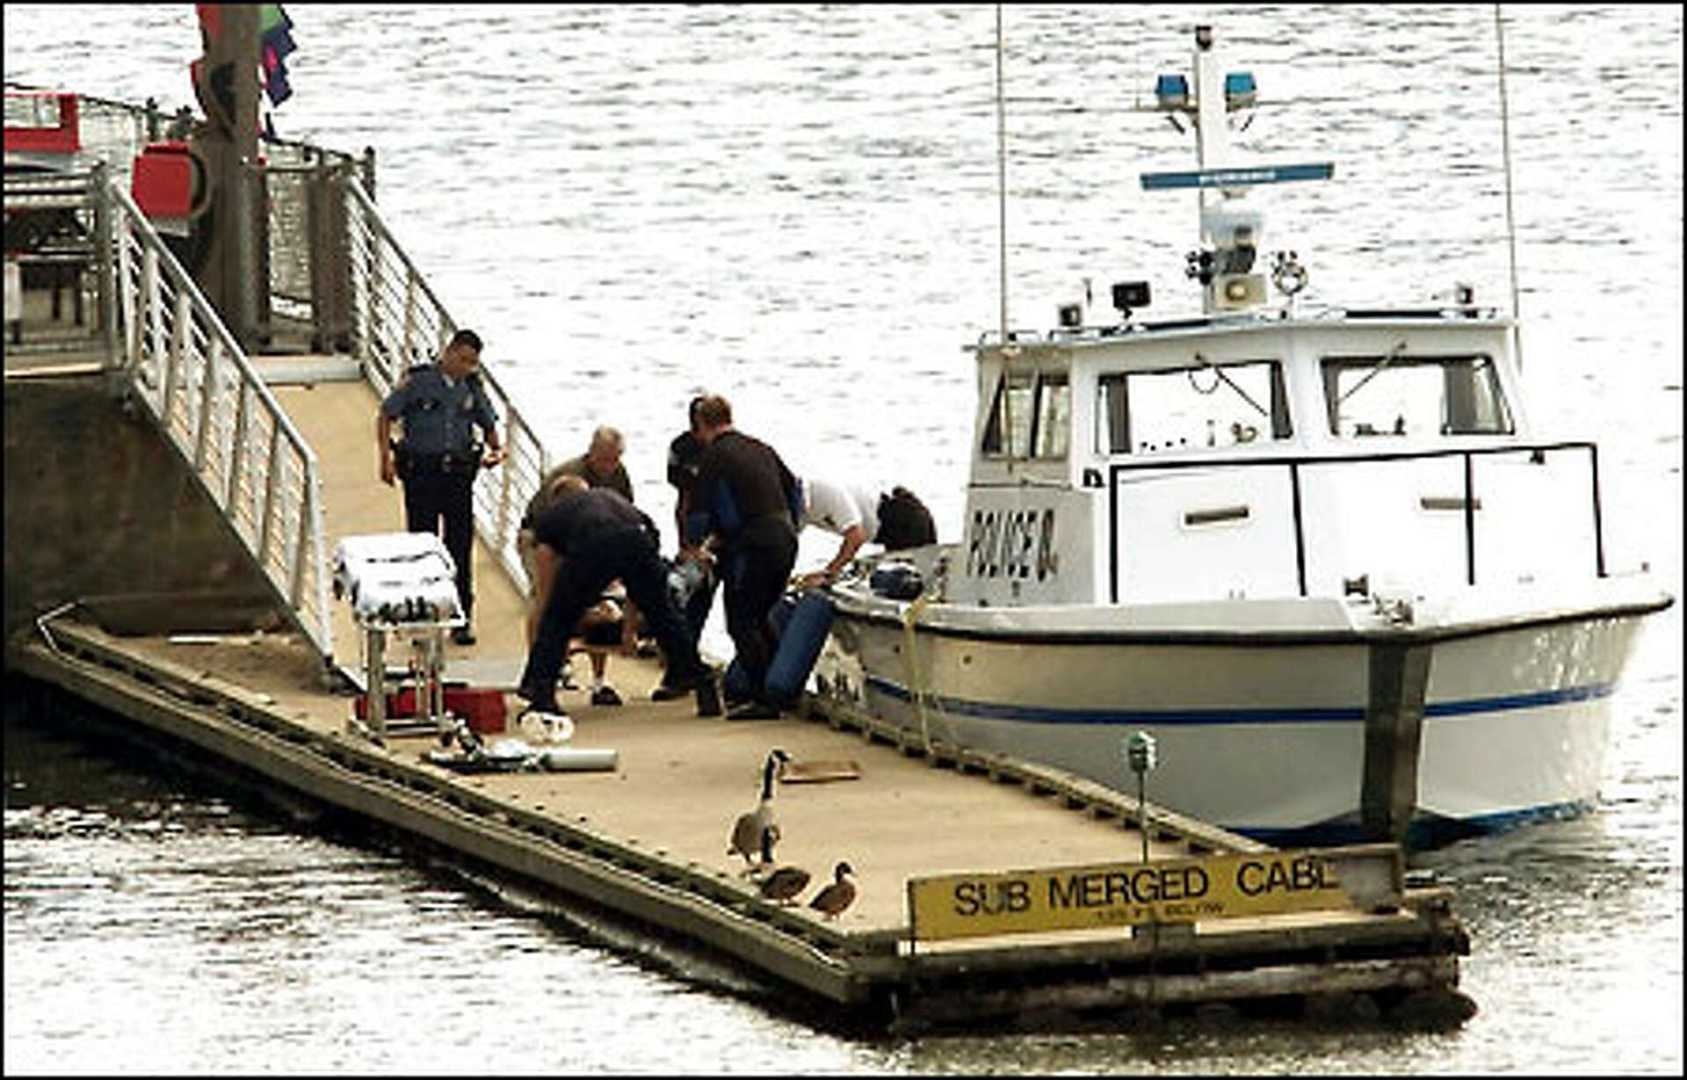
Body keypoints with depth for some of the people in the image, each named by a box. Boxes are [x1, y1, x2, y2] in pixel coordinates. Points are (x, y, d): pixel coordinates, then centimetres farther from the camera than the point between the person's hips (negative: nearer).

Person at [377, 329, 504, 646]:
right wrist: (386, 458, -9)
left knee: (461, 545, 2)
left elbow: (488, 423, 21)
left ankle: (462, 620, 9)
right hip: (421, 472, -3)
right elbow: (386, 415, 0)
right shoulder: (419, 381, -4)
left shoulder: (471, 388, 8)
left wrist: (495, 449, 0)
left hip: (458, 473, 3)